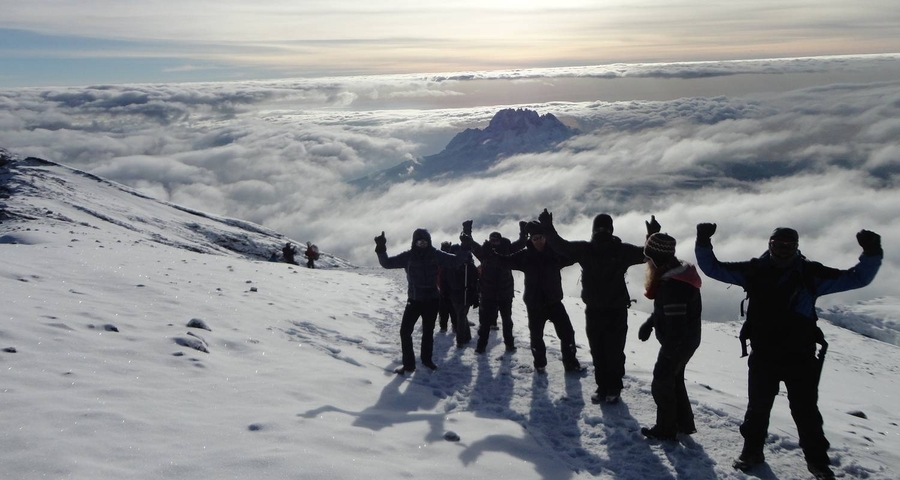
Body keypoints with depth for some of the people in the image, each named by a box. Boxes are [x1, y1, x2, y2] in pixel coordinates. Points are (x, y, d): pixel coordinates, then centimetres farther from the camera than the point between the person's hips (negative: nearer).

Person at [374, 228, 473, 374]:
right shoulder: (408, 256, -9)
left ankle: (426, 359, 37)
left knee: (428, 331, 17)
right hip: (414, 300, 0)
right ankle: (408, 364, 7)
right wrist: (381, 249, -23)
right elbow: (387, 263, -7)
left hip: (432, 300, 1)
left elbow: (455, 260, -9)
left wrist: (465, 250, -27)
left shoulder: (435, 255, -8)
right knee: (405, 331, -6)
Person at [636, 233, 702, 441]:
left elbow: (676, 326, -29)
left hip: (678, 344, -9)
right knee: (674, 379, 23)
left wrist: (667, 356, -19)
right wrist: (649, 323, 6)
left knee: (662, 384, 7)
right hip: (687, 340, 9)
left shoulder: (673, 285, -32)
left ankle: (666, 429, 22)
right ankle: (685, 423, 35)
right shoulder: (679, 273, 0)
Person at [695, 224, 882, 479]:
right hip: (762, 356, 1)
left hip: (800, 358, -1)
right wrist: (703, 243, -15)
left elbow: (857, 278, -5)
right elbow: (713, 268, -2)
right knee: (758, 406, 14)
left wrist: (871, 254, -21)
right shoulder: (754, 271, -7)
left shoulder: (810, 273, -8)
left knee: (806, 411, 10)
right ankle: (752, 450, 33)